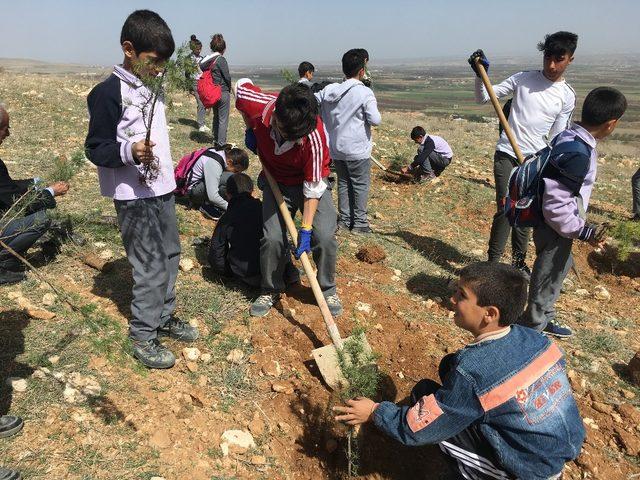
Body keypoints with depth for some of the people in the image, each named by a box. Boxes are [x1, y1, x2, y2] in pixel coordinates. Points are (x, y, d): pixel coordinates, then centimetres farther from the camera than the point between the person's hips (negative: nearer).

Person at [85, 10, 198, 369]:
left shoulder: (152, 87, 12)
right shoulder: (109, 92, -14)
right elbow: (96, 148, -14)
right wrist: (128, 151, -33)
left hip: (163, 190, 9)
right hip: (135, 197, -9)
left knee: (171, 254, 15)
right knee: (150, 266, -4)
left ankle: (165, 316, 32)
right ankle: (143, 337, 12)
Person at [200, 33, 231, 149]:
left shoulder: (207, 60, 5)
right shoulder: (221, 59, -15)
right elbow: (227, 77, -13)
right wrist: (229, 88, 5)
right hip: (223, 92, -7)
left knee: (216, 117, 19)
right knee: (223, 119, -1)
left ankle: (216, 141, 27)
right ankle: (221, 144, 0)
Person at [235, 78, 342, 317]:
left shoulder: (314, 135, -34)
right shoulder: (258, 106, -28)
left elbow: (313, 187, -25)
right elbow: (241, 84, -1)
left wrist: (306, 229, -25)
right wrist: (251, 131, -2)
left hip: (311, 183, -2)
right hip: (276, 181, 2)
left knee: (324, 237, -14)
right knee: (272, 238, -11)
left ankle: (327, 289, 11)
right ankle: (270, 290, 14)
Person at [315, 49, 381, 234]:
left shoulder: (329, 90, 1)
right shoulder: (365, 93, -14)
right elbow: (375, 120, -18)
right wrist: (375, 114, 4)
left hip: (336, 149, 5)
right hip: (357, 149, -5)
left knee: (343, 182, 17)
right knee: (361, 185, 8)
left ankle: (344, 219, 23)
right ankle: (359, 222, 14)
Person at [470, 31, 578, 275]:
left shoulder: (568, 96, 4)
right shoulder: (523, 79, -1)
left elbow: (557, 138, 5)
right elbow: (483, 98, 0)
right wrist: (480, 75, -17)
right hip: (507, 154, -2)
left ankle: (518, 260, 26)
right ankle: (492, 262, -4)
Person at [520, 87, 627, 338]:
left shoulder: (569, 136, 0)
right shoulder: (578, 155, -29)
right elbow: (556, 206, -29)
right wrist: (583, 231, -18)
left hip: (552, 225, 10)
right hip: (554, 229, -10)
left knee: (560, 268, 26)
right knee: (548, 279, 8)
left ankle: (545, 319, 45)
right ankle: (533, 329, 27)